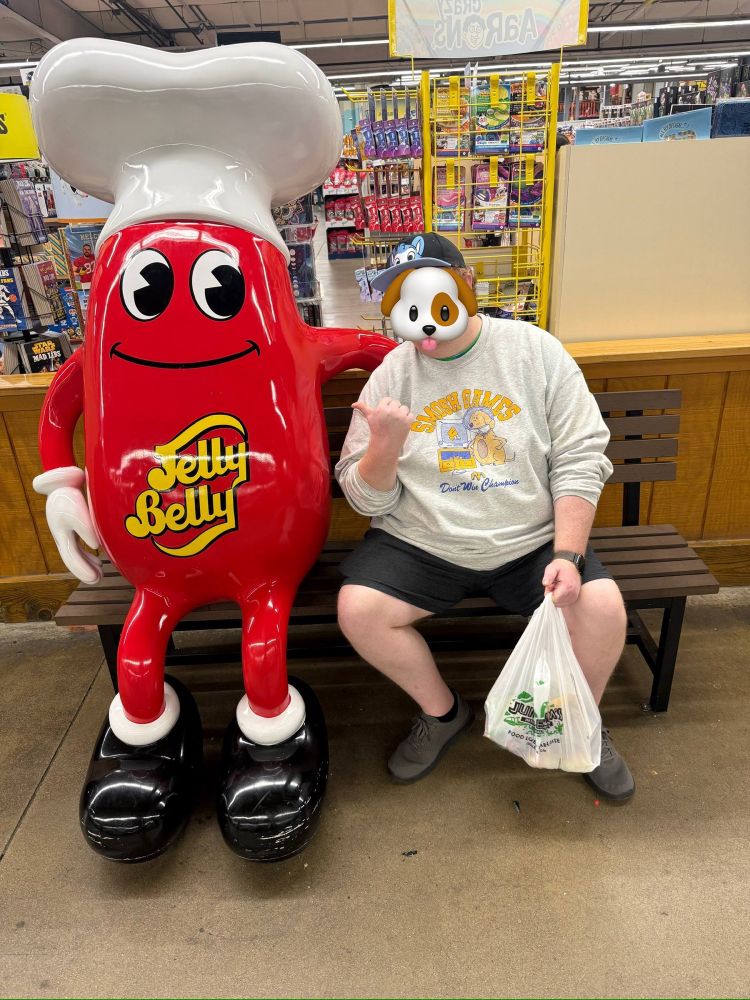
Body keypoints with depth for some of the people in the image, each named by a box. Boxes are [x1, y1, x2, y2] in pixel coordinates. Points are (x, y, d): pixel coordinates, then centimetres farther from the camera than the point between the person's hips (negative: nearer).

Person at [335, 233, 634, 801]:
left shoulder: (536, 351, -1)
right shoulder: (392, 373, -1)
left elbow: (579, 462, -2)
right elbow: (368, 501, -2)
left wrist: (567, 555, -14)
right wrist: (385, 446, -24)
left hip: (531, 543, 0)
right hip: (421, 544, 1)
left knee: (602, 607, -21)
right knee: (357, 609, -21)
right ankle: (442, 712, 11)